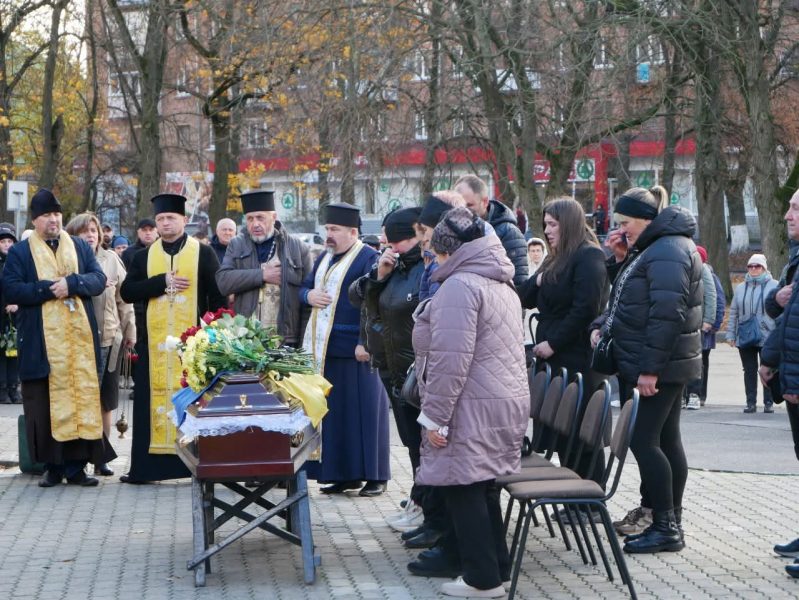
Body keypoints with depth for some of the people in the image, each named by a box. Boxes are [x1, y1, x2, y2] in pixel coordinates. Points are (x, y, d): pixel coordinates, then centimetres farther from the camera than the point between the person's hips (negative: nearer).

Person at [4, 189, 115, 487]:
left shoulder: (80, 247, 14)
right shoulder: (19, 252, 7)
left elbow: (98, 279, 3)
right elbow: (11, 289, -5)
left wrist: (71, 283, -14)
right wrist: (48, 289, -14)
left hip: (79, 339, 2)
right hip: (41, 343, -2)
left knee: (81, 397, -2)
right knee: (45, 404, -2)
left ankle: (76, 466, 1)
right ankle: (53, 466, 5)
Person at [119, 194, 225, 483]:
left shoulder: (203, 253, 4)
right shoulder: (144, 256, 11)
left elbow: (217, 295, 1)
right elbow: (127, 292, 1)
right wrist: (162, 281, -11)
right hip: (153, 341, 2)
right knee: (154, 400, 3)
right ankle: (143, 466, 8)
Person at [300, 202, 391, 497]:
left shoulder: (368, 259, -9)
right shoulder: (325, 258, 16)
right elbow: (305, 287, 23)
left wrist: (365, 342, -22)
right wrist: (309, 295, -1)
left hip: (354, 350, -8)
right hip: (322, 349, 8)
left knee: (362, 411, -3)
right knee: (333, 412, 9)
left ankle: (374, 475, 5)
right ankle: (343, 473, 17)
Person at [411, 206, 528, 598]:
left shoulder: (460, 285, -14)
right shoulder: (501, 284, 18)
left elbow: (451, 359, -20)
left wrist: (435, 416, -17)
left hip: (472, 406, -10)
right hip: (507, 401, 10)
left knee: (463, 488, -3)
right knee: (481, 486, 16)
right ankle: (496, 568, 22)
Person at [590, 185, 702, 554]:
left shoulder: (668, 252, -17)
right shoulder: (654, 248, 17)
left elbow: (666, 315, -25)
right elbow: (633, 303, 25)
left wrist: (649, 368, -26)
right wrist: (603, 326, 9)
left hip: (659, 368, -11)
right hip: (662, 367, 11)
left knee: (642, 440, -10)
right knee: (665, 440, 12)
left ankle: (666, 527, -6)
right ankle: (670, 521, 18)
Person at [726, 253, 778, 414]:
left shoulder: (774, 286, -1)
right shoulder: (740, 288, 11)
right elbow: (733, 313, 13)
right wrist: (730, 334, 9)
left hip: (767, 337, -3)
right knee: (749, 370, 7)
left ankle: (768, 402, 10)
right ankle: (751, 402, 12)